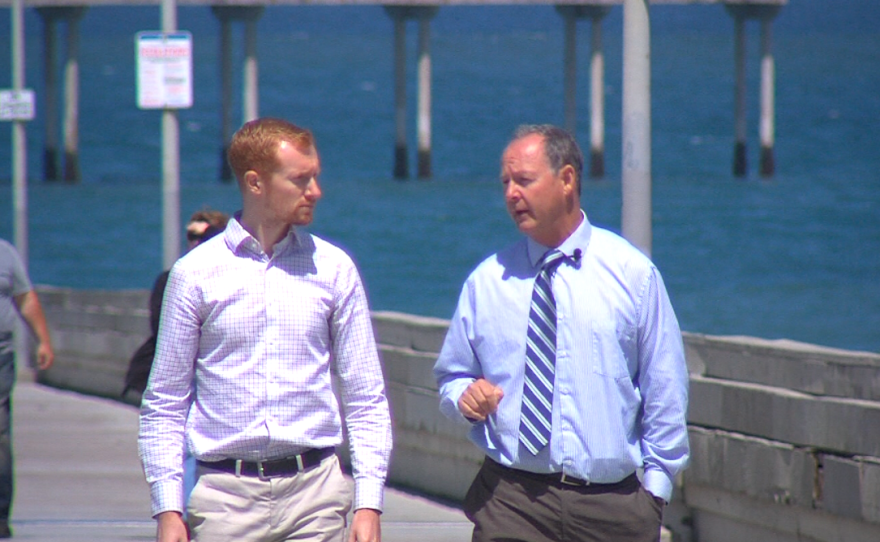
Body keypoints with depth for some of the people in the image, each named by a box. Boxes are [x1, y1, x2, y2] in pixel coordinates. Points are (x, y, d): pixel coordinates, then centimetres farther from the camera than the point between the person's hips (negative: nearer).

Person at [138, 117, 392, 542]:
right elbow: (164, 403, 7)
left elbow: (365, 397, 9)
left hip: (313, 491, 1)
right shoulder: (195, 274, 4)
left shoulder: (334, 269, 7)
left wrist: (368, 504, 0)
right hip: (225, 493, -1)